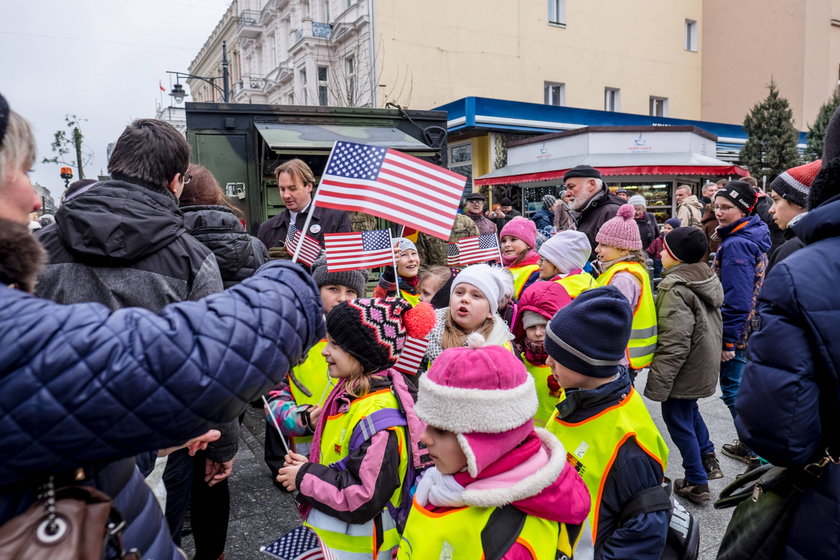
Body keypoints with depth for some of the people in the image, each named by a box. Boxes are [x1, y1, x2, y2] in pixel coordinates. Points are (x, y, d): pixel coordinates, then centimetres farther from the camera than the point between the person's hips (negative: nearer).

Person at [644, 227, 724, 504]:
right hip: (704, 364, 9)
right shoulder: (707, 279, 5)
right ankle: (708, 458, 37)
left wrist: (657, 383, -22)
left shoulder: (676, 288, -25)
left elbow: (674, 344, -27)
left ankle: (697, 483, 19)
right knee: (688, 410, 29)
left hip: (684, 369, -9)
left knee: (678, 420, 7)